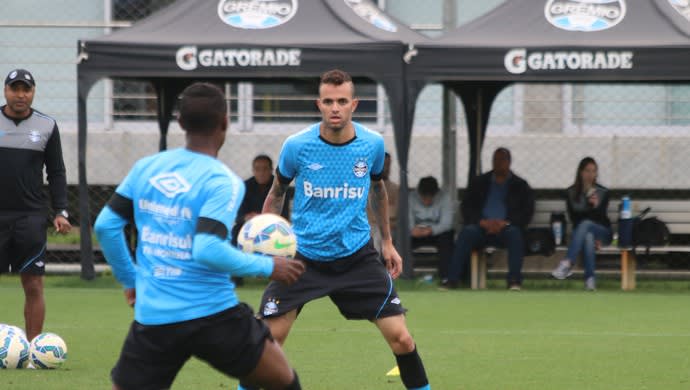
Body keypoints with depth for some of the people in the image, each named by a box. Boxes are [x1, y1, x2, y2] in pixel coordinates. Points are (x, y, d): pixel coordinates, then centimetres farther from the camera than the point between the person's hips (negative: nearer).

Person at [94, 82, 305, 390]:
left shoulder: (145, 168, 5)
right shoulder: (223, 182, -11)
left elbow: (105, 226, 8)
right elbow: (207, 250, -22)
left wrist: (130, 279, 22)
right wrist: (267, 267, -9)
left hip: (152, 319, 4)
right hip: (212, 315, -4)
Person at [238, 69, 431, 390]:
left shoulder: (372, 144, -5)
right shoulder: (297, 146, -11)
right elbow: (277, 193, 7)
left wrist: (387, 241, 19)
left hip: (357, 254, 1)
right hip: (303, 255, -1)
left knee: (400, 337, -6)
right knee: (270, 338, -7)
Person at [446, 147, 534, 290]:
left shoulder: (520, 185, 15)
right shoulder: (479, 182, 19)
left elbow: (527, 212, 5)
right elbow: (467, 208, 11)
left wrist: (505, 223, -13)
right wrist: (482, 222, -10)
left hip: (505, 227, -1)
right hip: (482, 227, 1)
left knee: (514, 233, -36)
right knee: (467, 232, -32)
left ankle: (514, 282, -43)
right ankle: (452, 280, -39)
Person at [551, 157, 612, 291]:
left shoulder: (602, 192, 2)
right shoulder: (571, 193, 4)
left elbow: (601, 217, -7)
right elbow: (573, 217, -2)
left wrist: (596, 206, -29)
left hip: (602, 233, 0)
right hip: (580, 230, 0)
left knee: (586, 224, -36)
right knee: (588, 237, -38)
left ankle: (567, 263, -49)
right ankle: (590, 279, -47)